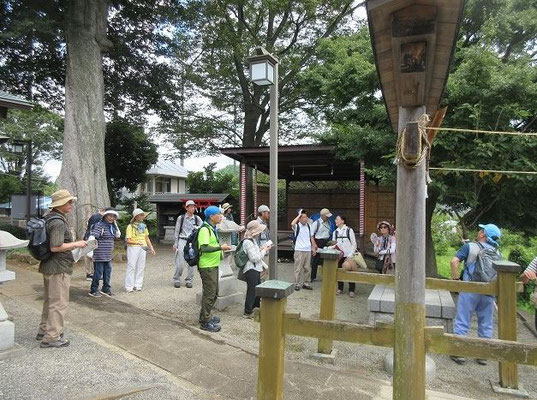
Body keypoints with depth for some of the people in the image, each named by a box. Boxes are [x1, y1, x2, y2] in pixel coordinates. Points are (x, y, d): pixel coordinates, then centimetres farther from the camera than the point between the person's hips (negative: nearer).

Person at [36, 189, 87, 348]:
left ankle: (43, 330, 34)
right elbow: (55, 247, -27)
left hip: (49, 266, 11)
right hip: (59, 268, -11)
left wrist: (72, 244, 18)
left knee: (50, 300, 22)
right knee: (59, 303, -1)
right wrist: (76, 244, -16)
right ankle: (52, 337, 7)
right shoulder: (58, 222, -21)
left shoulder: (49, 218, 11)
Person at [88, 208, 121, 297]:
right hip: (100, 255, -8)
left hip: (108, 255, 8)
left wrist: (115, 224, 5)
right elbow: (93, 237, -21)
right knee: (98, 272, -1)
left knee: (107, 271, 13)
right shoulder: (99, 225, -13)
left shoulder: (111, 226, 11)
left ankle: (106, 289, 25)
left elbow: (118, 236, 13)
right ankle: (93, 291, 14)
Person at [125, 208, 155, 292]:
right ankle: (129, 287, 0)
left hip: (143, 248, 6)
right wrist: (137, 242, -23)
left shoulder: (144, 226, 15)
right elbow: (128, 240, -10)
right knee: (131, 266, -5)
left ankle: (138, 285, 13)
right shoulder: (130, 226, -5)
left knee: (141, 267, 6)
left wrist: (151, 248, 13)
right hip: (133, 248, -6)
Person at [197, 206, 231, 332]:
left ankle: (205, 316, 32)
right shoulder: (205, 229, -18)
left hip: (213, 265, 10)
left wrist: (221, 249, 12)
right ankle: (205, 322, 8)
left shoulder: (212, 228, 15)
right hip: (207, 266, -10)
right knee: (209, 294, -3)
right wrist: (221, 247, -25)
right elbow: (204, 248, -27)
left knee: (214, 293, 19)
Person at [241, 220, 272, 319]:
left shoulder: (252, 240, 13)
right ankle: (247, 312, 9)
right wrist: (264, 250, -12)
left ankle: (255, 307, 34)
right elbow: (254, 258, -22)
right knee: (252, 290, -2)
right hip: (251, 270, -11)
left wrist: (262, 249, 9)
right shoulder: (248, 242, -21)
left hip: (255, 269, 11)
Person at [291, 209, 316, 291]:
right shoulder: (297, 226, -5)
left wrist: (314, 248, 11)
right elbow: (292, 224, -30)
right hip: (299, 250, -5)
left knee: (307, 268, 10)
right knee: (298, 268, -1)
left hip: (308, 250, 5)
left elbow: (311, 238, 16)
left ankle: (306, 283, 20)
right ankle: (297, 284, 7)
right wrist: (299, 215, -19)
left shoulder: (309, 226, 11)